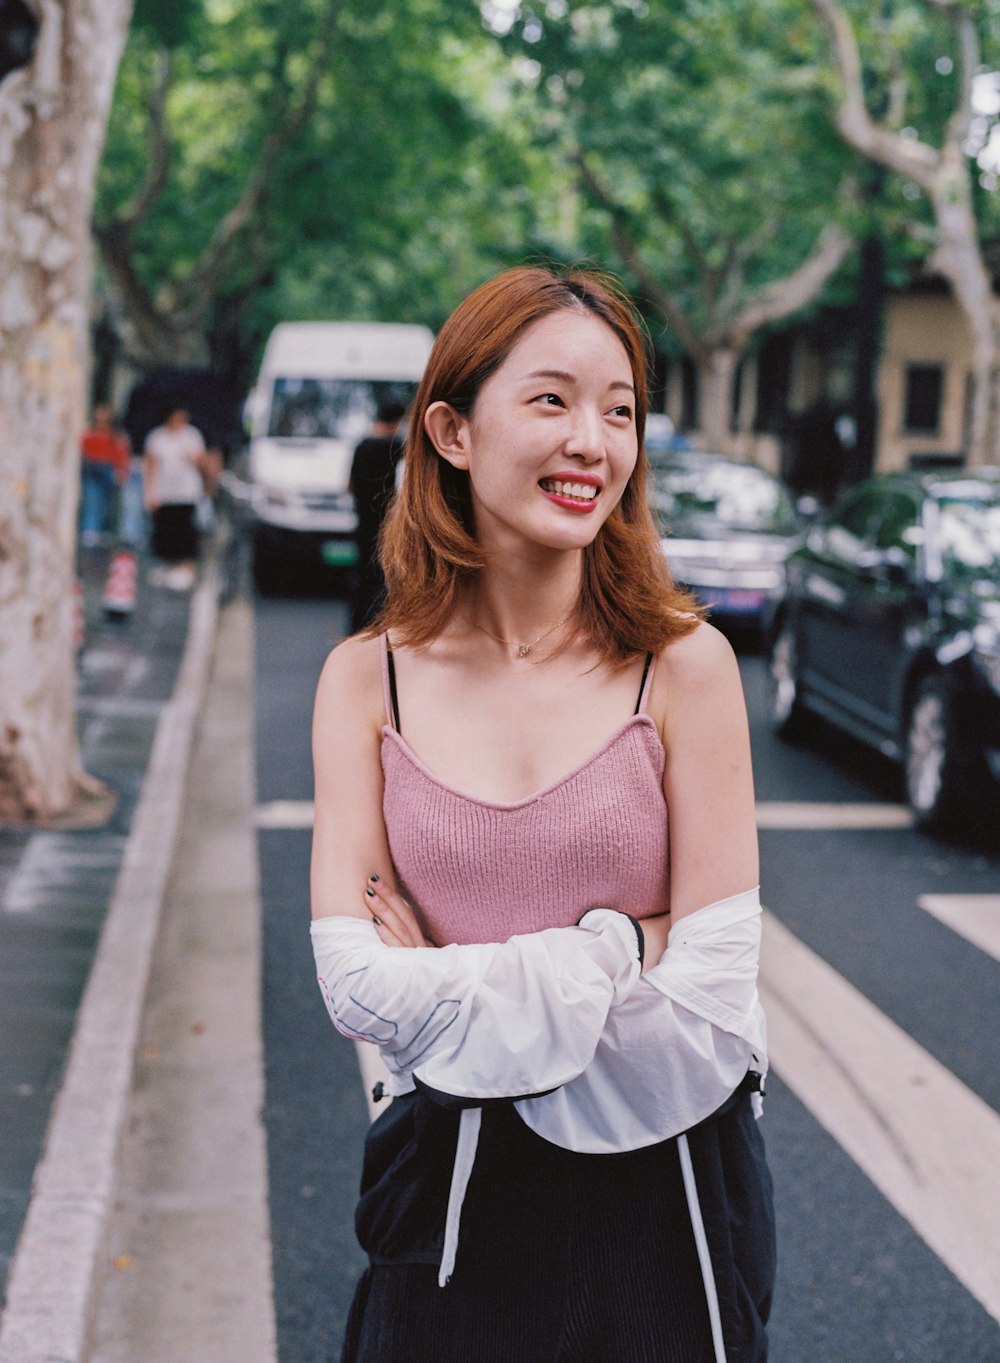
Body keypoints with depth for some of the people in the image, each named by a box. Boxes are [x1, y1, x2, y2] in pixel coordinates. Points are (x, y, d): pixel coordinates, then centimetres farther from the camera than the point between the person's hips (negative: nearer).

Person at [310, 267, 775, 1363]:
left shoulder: (683, 663, -10)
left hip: (663, 1190, -1)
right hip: (456, 1190, 1)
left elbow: (711, 999, -14)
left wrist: (447, 985, -14)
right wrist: (608, 951, -15)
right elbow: (355, 984, -12)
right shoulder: (368, 678, -4)